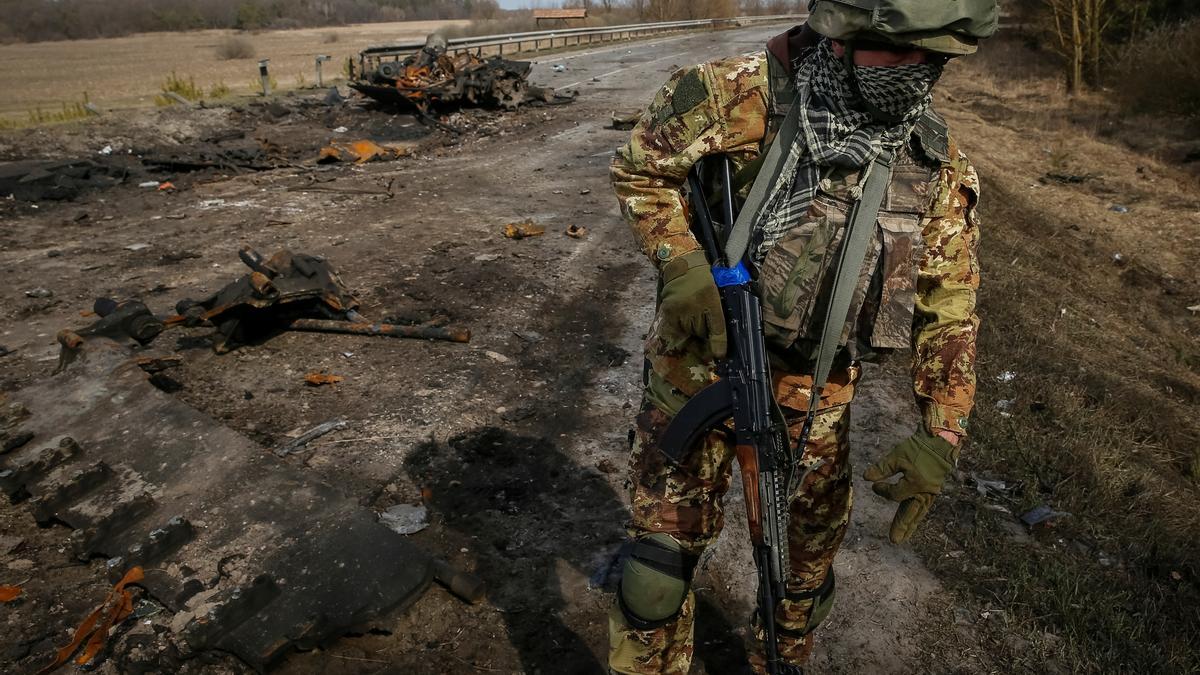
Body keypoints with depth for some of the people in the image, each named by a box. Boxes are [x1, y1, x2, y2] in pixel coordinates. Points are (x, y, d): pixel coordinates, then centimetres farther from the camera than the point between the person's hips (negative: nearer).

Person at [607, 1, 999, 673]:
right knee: (665, 549, 5)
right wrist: (683, 264, -19)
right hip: (702, 366, -2)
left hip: (817, 394, 3)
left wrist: (941, 437, -8)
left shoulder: (942, 168, -6)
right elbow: (641, 168, -3)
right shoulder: (744, 94, -16)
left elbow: (950, 311, 0)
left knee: (808, 561, 20)